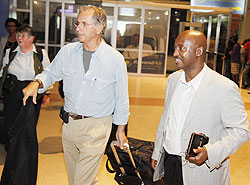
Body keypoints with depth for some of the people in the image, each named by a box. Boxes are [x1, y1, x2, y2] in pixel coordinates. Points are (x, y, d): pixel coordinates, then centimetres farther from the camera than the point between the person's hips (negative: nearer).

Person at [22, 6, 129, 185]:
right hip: (69, 123, 5)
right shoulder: (67, 51, -2)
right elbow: (51, 73, 13)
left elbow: (121, 97, -2)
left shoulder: (115, 59, -11)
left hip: (95, 128, -4)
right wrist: (37, 83, -10)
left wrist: (121, 129, 4)